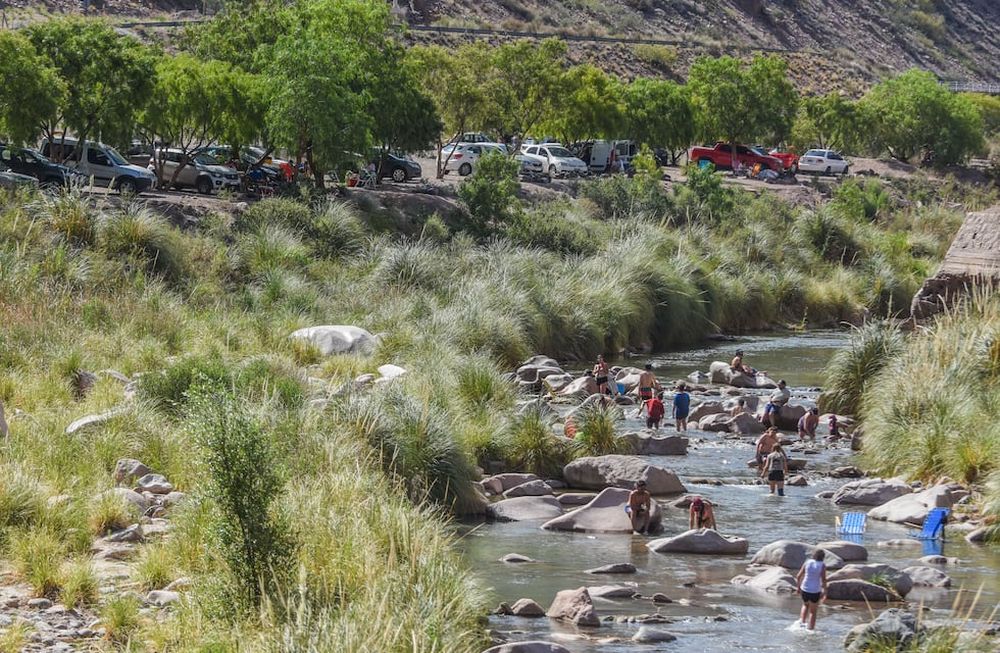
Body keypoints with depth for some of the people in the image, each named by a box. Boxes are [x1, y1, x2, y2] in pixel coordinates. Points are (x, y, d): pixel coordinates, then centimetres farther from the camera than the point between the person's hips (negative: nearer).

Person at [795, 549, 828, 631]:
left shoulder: (807, 563, -1)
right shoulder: (822, 565, -9)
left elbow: (798, 576, 1)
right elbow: (823, 579, -15)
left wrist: (798, 587, 15)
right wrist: (824, 591, -5)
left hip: (805, 590, 3)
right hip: (815, 591, -3)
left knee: (805, 605, 31)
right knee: (813, 611, 15)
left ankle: (802, 621, 15)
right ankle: (810, 628, 15)